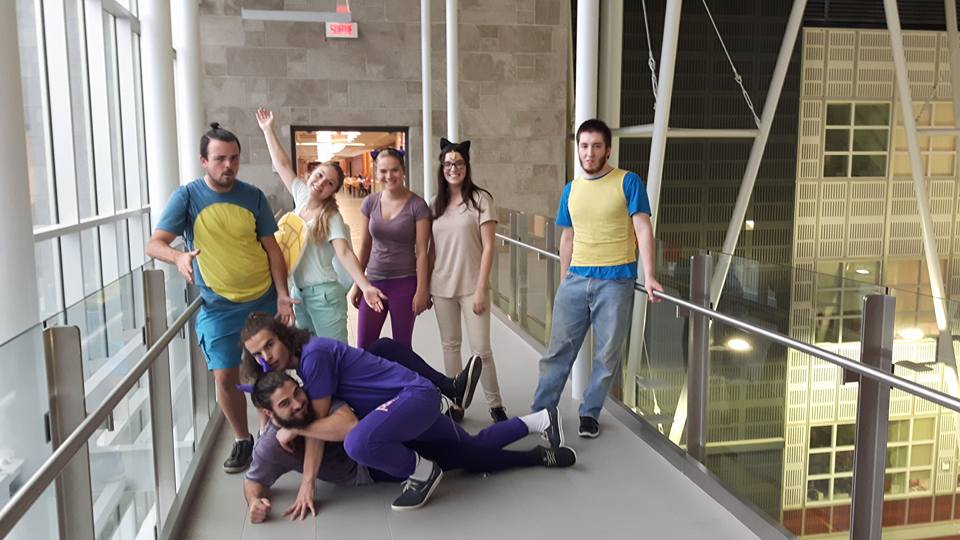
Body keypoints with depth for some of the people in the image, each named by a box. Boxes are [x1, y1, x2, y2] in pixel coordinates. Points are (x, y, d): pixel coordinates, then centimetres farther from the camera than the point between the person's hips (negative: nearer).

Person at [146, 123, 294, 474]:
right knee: (225, 377, -1)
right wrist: (178, 257, -37)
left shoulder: (253, 196, -2)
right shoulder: (187, 197, -7)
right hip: (218, 307, -1)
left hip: (264, 300, 1)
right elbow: (154, 245, -15)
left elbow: (272, 248, 3)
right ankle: (243, 440, 22)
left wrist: (282, 295, -7)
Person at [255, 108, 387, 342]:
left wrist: (365, 286, -41)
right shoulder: (301, 196, 3)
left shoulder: (331, 218, -14)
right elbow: (282, 164, 12)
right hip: (298, 292, 7)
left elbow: (344, 253, -26)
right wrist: (268, 130, 16)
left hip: (323, 294, -7)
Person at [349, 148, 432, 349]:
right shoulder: (370, 202, 3)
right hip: (374, 281, 4)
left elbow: (422, 252, -8)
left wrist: (422, 290, -10)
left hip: (405, 282, -4)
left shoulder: (417, 206, -9)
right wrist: (357, 284, 11)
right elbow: (365, 245, 10)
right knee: (364, 347, 5)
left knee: (402, 346, 6)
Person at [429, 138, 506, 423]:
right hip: (442, 287, 4)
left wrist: (481, 289, -12)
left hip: (471, 287, -4)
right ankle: (455, 403, 22)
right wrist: (425, 286, 8)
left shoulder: (480, 199, -5)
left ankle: (495, 404, 13)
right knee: (450, 346, 11)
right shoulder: (436, 203, 8)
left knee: (481, 349, -3)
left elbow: (488, 247, -8)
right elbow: (432, 248, 11)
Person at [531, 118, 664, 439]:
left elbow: (643, 229, -9)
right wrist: (563, 281, 14)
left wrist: (649, 276, -19)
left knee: (608, 355, 5)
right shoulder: (571, 190, 11)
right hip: (576, 279, 4)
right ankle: (541, 411, 15)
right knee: (559, 349, 6)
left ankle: (590, 413, 21)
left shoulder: (628, 182, -3)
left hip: (616, 281, -3)